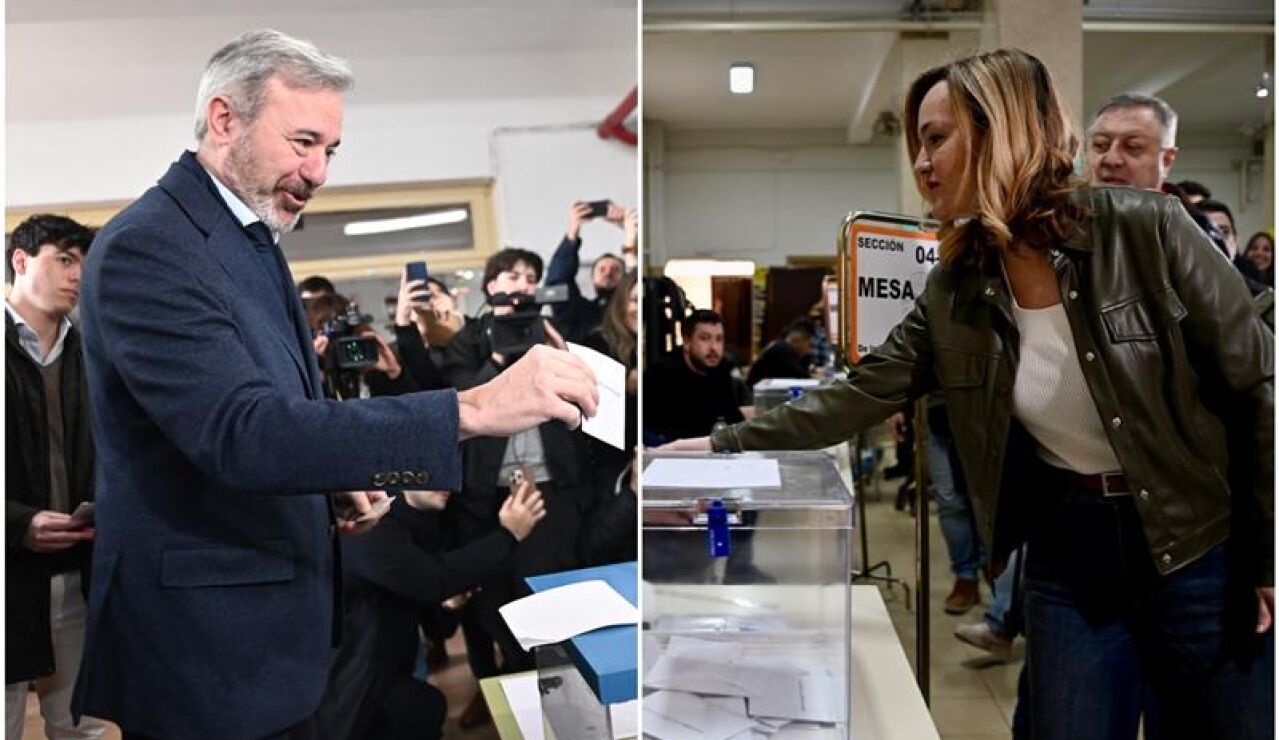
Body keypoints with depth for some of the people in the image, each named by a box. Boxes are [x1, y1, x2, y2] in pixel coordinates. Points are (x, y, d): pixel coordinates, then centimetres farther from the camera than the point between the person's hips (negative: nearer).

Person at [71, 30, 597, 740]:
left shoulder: (252, 237, 11)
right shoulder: (146, 247, -19)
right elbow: (241, 432, -31)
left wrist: (336, 482, -1)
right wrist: (473, 409, -36)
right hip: (208, 651, -9)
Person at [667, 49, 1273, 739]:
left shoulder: (1146, 228, -14)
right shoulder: (954, 291, -1)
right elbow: (859, 394, 0)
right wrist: (724, 444, -4)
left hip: (1201, 561, -3)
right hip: (1067, 564, 3)